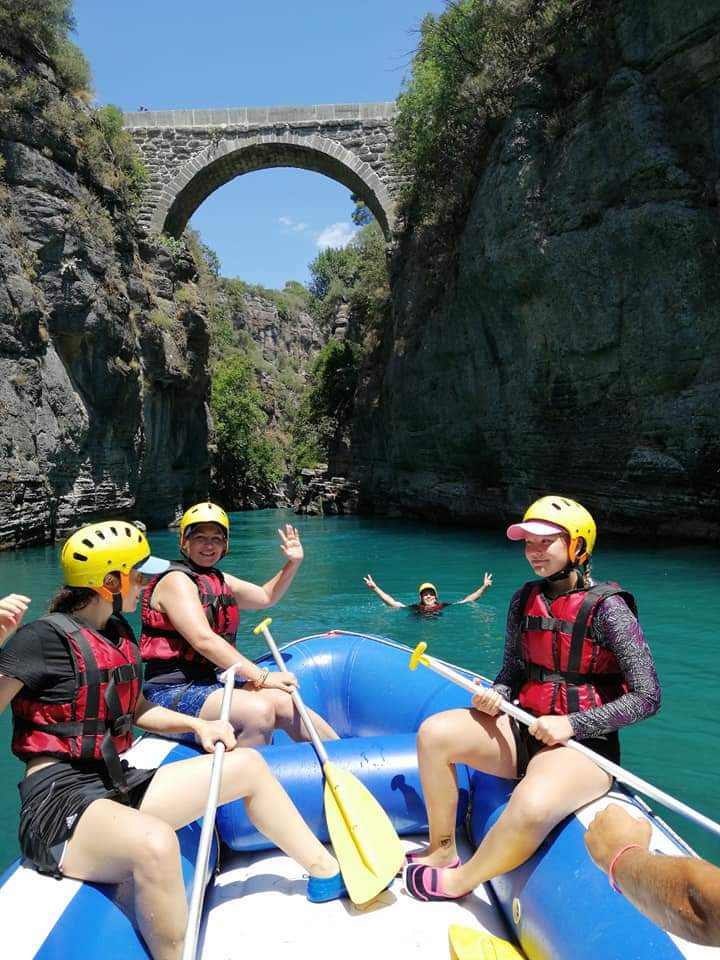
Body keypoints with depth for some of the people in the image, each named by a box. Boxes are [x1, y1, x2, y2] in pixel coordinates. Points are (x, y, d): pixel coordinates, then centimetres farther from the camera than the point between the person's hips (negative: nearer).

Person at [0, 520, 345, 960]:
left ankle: (326, 873, 24)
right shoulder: (47, 637, -15)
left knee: (248, 765, 8)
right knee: (156, 842, -42)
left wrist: (197, 725, 10)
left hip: (118, 787, 9)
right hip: (61, 806, -9)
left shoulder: (118, 632, 10)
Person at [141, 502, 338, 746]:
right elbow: (203, 640, -23)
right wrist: (262, 676, -25)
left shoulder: (219, 580, 16)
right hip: (174, 692, -8)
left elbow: (265, 597, 31)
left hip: (212, 684, 8)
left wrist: (293, 564, 17)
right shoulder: (176, 580, -12)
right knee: (259, 711, -29)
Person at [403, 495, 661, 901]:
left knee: (531, 806, -35)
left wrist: (570, 724, -19)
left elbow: (647, 697, -15)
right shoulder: (525, 600, 3)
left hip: (582, 744, -6)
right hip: (525, 727, 6)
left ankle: (458, 881, -5)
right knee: (434, 732, -12)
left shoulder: (606, 608, -14)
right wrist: (495, 696, -10)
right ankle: (443, 850, 7)